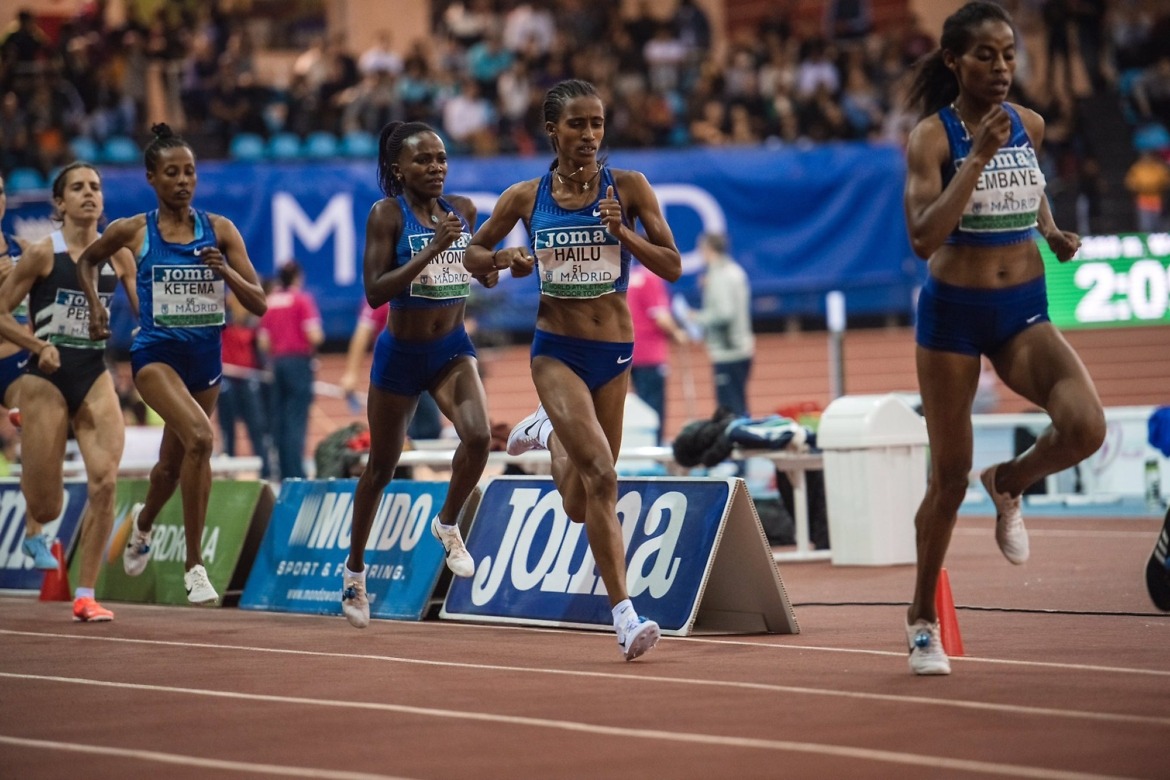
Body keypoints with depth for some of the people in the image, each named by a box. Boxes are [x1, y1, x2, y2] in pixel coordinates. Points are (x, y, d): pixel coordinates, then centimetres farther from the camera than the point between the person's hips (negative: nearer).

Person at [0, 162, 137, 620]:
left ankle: (85, 596, -8)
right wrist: (39, 346, -19)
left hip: (94, 376, 3)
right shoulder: (44, 253, -7)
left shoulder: (118, 255, 4)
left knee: (105, 481, -18)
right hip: (48, 378, -3)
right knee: (45, 508, 0)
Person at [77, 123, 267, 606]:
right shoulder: (130, 232, -4)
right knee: (199, 437, -29)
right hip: (156, 353, -3)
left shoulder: (220, 230, -2)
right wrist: (95, 306, 3)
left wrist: (225, 271, -21)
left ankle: (143, 522, 55)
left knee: (173, 463, 19)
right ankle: (194, 566, -20)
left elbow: (257, 304, -4)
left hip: (206, 355, 3)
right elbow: (87, 261, 18)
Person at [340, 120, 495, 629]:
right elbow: (374, 291, -23)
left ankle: (448, 523, 5)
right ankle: (355, 570, 31)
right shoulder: (388, 214, -14)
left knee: (478, 436, -24)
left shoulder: (462, 210, 0)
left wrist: (494, 265, -9)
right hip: (400, 353, -3)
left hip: (452, 349, 3)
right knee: (382, 467, 11)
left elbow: (486, 277, 15)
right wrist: (432, 249, -30)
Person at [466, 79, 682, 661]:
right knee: (600, 473, -22)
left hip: (614, 353, 2)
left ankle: (549, 433, 47)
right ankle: (624, 615, -19)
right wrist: (508, 259, -10)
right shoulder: (524, 197, -1)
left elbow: (672, 267, -4)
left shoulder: (627, 188, -3)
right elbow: (473, 255, 12)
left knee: (582, 505, 13)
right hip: (556, 350, -2)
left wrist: (622, 232, -20)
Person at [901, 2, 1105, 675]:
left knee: (1086, 426, -23)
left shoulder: (1030, 125, 3)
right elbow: (924, 237, -25)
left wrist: (1051, 230, 9)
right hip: (954, 313, -3)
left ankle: (1008, 483, 11)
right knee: (950, 477, 3)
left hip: (1025, 310, 3)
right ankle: (923, 620, 23)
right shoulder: (932, 136, -12)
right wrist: (980, 154, -28)